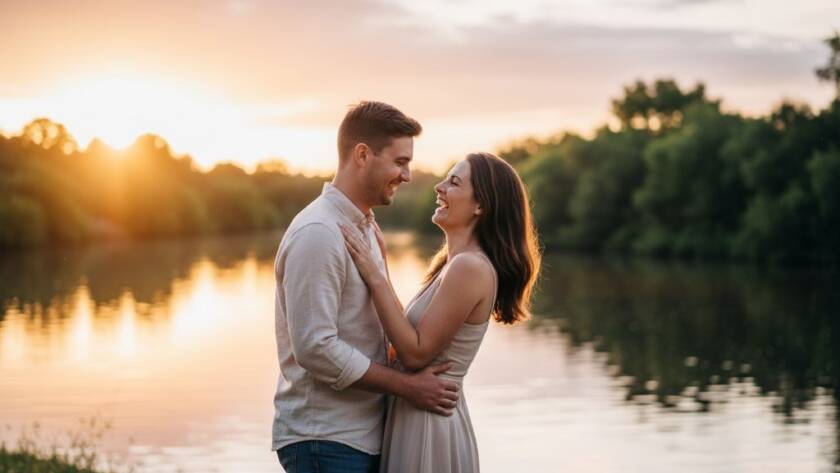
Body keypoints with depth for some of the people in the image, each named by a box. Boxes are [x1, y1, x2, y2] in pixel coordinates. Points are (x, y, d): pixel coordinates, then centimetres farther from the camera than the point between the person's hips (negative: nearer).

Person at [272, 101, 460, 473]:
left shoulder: (364, 227, 15)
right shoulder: (318, 233, -17)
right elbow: (315, 348, -22)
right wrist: (406, 386, -15)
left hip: (363, 433, 9)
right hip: (324, 441, -9)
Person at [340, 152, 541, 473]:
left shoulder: (470, 267, -19)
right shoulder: (455, 264, 10)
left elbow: (416, 353, -20)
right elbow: (410, 332, 9)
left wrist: (375, 277, -18)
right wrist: (379, 260, 13)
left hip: (429, 424, -9)